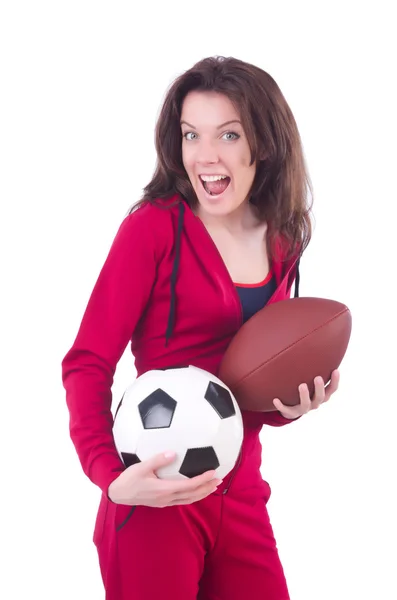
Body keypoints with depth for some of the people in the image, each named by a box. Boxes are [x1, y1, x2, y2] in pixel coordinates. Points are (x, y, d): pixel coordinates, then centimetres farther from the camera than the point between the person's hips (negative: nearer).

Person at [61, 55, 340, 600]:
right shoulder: (154, 227, -11)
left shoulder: (282, 246, 6)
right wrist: (112, 476, -25)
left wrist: (290, 405, -4)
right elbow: (87, 362, -12)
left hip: (241, 496, 6)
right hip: (157, 495, -5)